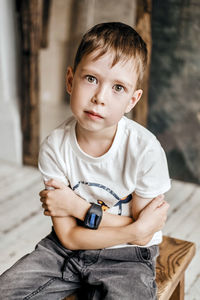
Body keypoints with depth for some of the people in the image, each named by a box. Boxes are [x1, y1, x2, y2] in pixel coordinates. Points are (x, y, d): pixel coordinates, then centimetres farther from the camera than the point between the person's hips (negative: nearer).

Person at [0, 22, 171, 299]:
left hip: (125, 257, -2)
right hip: (68, 250, 3)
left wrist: (79, 208, -17)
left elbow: (141, 238, -13)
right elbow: (69, 236, -13)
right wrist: (138, 228, -22)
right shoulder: (55, 147, -14)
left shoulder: (146, 151, -21)